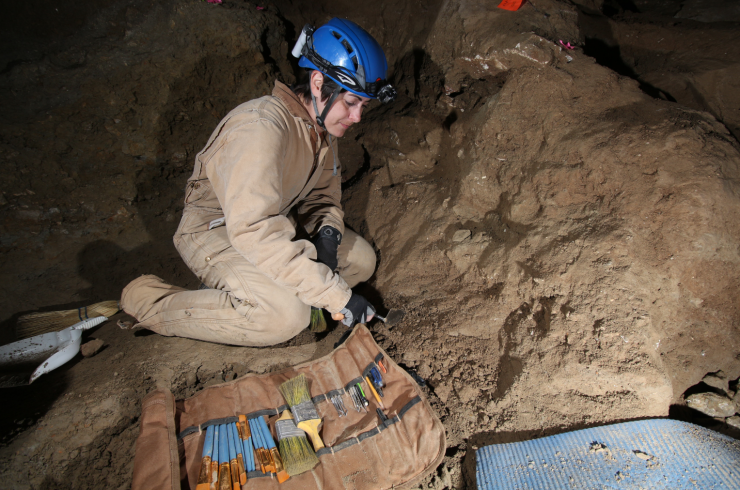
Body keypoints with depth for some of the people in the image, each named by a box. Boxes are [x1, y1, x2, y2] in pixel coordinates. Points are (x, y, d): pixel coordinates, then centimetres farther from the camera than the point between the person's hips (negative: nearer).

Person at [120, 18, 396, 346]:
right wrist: (336, 296, -37)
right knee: (288, 315, -31)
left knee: (362, 260, 0)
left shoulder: (323, 126, -1)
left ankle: (234, 288, -2)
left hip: (273, 224, 9)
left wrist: (328, 233, -17)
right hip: (214, 232, -8)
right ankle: (149, 302, -10)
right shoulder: (262, 125, -30)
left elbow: (323, 197, 8)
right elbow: (254, 230, -39)